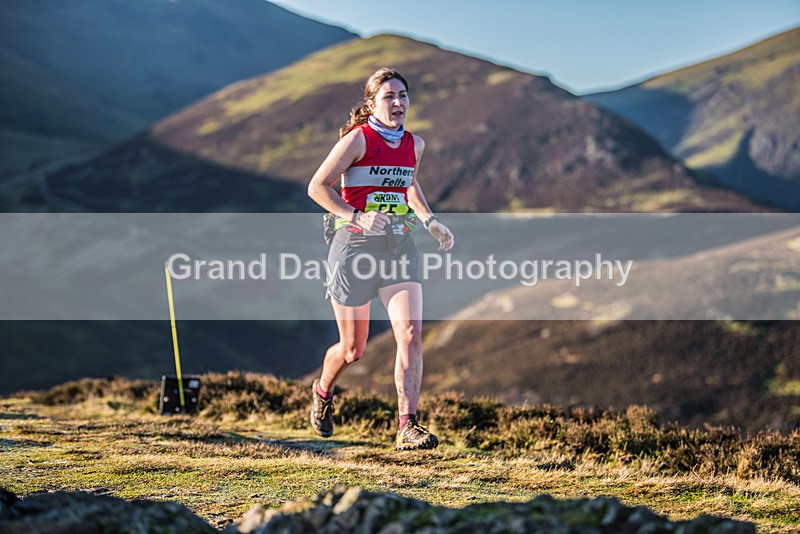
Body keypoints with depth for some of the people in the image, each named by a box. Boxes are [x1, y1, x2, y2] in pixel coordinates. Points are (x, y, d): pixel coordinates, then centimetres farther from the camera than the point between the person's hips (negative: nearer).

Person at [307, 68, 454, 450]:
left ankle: (407, 427, -12)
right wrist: (357, 217, -22)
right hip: (356, 246, -4)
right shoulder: (358, 138, -9)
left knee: (411, 333, -14)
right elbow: (317, 187, -11)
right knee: (353, 349, 6)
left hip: (399, 246, 4)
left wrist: (430, 222, 14)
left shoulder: (414, 144, 9)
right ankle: (322, 391, 39)